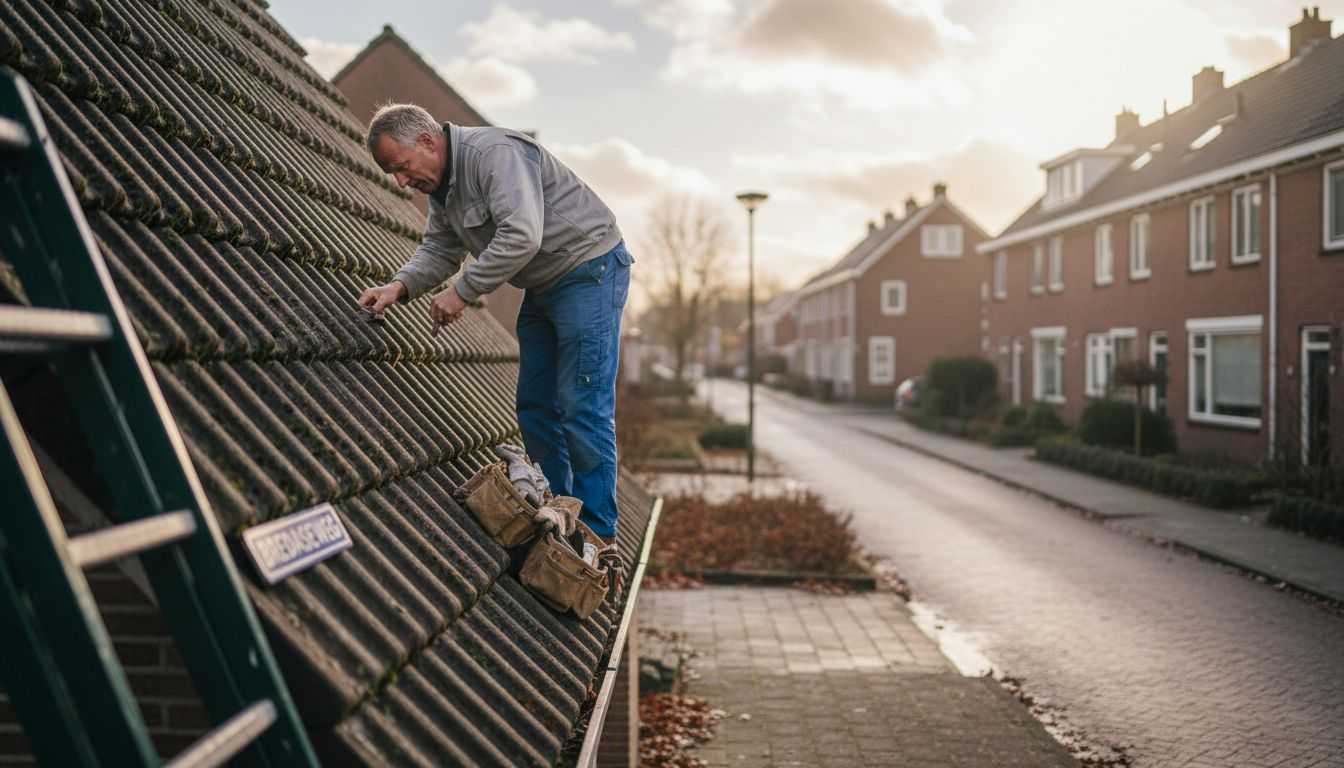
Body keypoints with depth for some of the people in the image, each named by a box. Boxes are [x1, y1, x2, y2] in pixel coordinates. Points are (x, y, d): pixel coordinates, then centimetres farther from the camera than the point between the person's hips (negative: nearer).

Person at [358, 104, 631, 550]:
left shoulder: (494, 153, -24)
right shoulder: (440, 184, 8)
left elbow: (522, 235, -35)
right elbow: (438, 251, 9)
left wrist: (462, 291, -28)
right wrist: (399, 286, -11)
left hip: (589, 273, -10)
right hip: (542, 287, 10)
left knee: (581, 405, -11)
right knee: (535, 407, 10)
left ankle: (597, 533, -4)